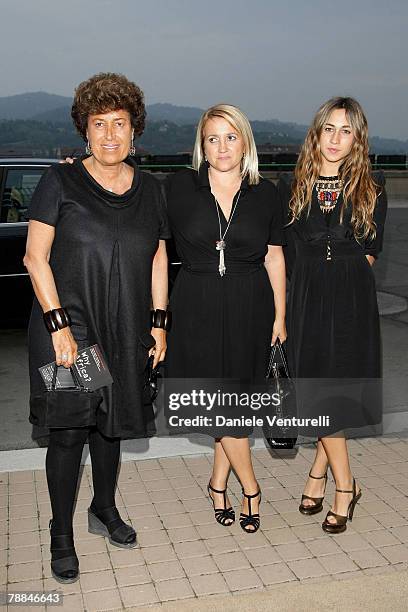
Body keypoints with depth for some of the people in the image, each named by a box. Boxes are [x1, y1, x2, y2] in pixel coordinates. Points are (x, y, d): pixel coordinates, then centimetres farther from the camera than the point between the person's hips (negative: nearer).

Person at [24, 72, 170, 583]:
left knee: (110, 423, 15)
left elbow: (158, 260, 14)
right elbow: (35, 257, -8)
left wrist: (159, 322, 9)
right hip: (67, 327, -4)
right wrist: (59, 324, -15)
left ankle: (104, 510, 36)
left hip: (124, 331, 4)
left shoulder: (150, 190, 8)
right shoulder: (60, 182, -5)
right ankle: (62, 536, 17)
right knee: (69, 430, -1)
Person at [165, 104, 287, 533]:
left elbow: (274, 258, 8)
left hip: (249, 308, 2)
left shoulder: (264, 194, 2)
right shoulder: (180, 187, -2)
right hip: (198, 306, -1)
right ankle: (250, 488, 19)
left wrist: (279, 316, 7)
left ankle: (219, 483, 28)